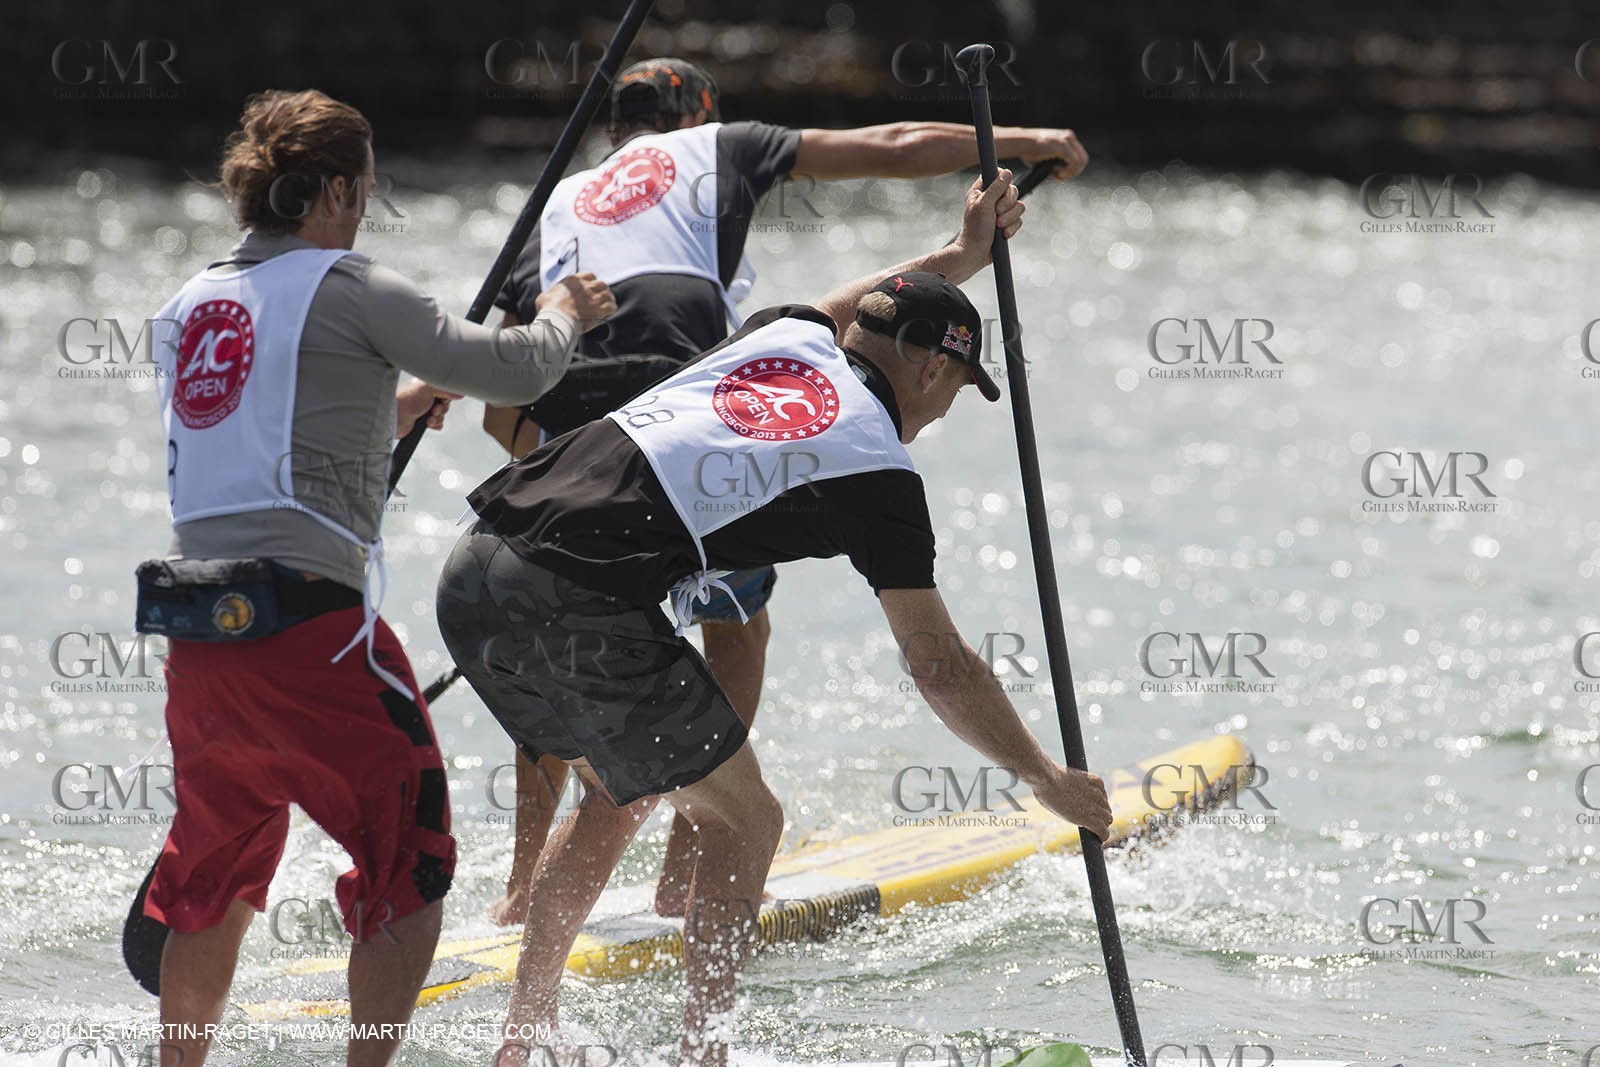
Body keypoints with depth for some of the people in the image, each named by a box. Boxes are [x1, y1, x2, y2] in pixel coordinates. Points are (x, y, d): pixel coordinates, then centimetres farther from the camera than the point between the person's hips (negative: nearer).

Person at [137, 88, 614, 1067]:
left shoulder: (187, 307, 16)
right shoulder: (347, 288, -5)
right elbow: (516, 372, -4)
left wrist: (387, 414, 31)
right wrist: (565, 316, 16)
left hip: (198, 631, 7)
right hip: (309, 627, -7)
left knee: (215, 875, 22)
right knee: (410, 865, 5)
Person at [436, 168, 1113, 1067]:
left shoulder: (788, 336, 18)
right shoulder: (879, 474, 0)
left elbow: (851, 307, 46)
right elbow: (941, 670, 4)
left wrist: (962, 256, 52)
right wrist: (1049, 780, 14)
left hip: (476, 570, 8)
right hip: (578, 615, -8)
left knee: (624, 785, 28)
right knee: (744, 822, 9)